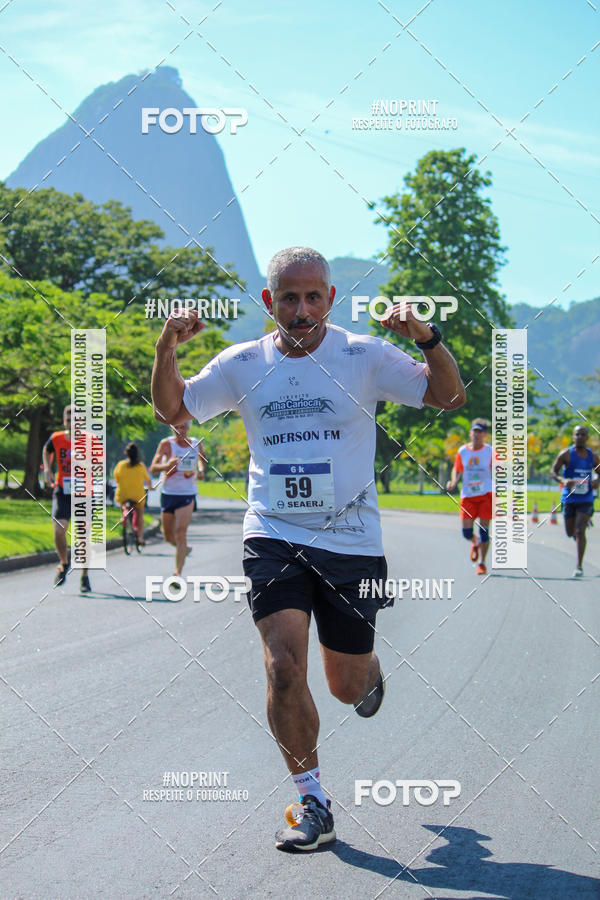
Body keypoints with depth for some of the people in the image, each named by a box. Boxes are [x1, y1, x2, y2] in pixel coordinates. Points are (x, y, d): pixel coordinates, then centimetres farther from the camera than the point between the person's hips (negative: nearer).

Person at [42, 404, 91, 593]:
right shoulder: (56, 439, -2)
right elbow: (47, 451, 20)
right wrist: (47, 470, 7)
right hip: (62, 491, 1)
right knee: (59, 529, -16)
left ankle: (84, 576, 16)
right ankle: (64, 564, 12)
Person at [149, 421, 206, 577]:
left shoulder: (196, 444, 1)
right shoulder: (166, 444, -8)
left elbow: (202, 457, 25)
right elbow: (153, 468, -16)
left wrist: (201, 469, 4)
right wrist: (167, 465, -36)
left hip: (187, 495, -1)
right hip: (168, 494, 1)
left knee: (180, 533, -15)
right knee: (168, 536, 12)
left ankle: (177, 573, -16)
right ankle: (183, 549, 45)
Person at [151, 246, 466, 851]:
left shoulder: (363, 356, -4)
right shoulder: (243, 364, 3)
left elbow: (449, 398, -6)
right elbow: (172, 410, 11)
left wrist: (428, 339, -24)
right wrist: (166, 350, -7)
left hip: (351, 541, -1)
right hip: (273, 537, 1)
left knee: (347, 686, 8)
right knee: (284, 668, -17)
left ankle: (368, 672, 48)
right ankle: (312, 804, -2)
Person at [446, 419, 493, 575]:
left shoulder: (489, 451, -3)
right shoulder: (462, 451, 4)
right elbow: (457, 469, 14)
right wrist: (453, 482, -6)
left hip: (486, 494, -2)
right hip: (467, 496, 2)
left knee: (484, 530, -5)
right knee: (467, 532, -4)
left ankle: (482, 563, 11)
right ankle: (476, 543, 34)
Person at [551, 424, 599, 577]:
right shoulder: (566, 454, -3)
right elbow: (553, 472, -4)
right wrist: (563, 480, -24)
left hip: (586, 499, 0)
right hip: (569, 498, 0)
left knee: (580, 531, -14)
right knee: (570, 533, 10)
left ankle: (579, 566, -10)